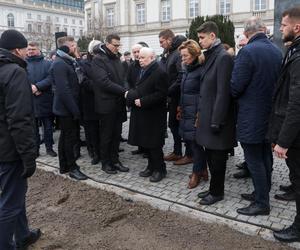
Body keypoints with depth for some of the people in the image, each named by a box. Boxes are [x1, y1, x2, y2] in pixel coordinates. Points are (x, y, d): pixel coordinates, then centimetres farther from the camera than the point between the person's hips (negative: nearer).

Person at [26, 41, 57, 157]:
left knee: (48, 126, 8)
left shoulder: (47, 64, 4)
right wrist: (30, 88, -17)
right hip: (30, 101, 1)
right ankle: (35, 148, 20)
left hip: (45, 101, 0)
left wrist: (37, 87, -20)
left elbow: (50, 78, -9)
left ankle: (49, 147, 20)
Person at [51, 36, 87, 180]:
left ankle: (64, 167, 26)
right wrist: (75, 110, -23)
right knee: (71, 137, -2)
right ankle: (72, 168, 9)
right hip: (66, 108, -10)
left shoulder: (69, 61, 14)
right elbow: (63, 90, -25)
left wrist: (76, 108, 13)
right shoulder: (59, 64, -17)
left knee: (65, 136, 15)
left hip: (68, 108, 10)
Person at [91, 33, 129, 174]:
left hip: (119, 103, 7)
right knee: (106, 135, 5)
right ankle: (105, 162, 19)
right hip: (106, 103, -7)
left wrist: (126, 91, 2)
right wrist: (123, 91, -20)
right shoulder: (98, 59, -10)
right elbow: (104, 82, -20)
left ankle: (115, 160, 24)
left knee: (117, 134, 12)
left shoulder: (116, 58, 14)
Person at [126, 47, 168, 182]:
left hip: (153, 115, -9)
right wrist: (131, 94, 1)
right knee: (146, 142, 14)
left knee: (154, 144, -1)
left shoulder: (159, 73, -14)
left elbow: (161, 94, -20)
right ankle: (151, 167, 26)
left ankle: (159, 169, 14)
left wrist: (143, 101, -21)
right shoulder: (143, 71, 15)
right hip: (142, 113, 9)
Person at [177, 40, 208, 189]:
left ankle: (197, 172, 18)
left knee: (195, 143, 0)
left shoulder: (201, 70, -13)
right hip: (186, 113, 8)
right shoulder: (186, 70, 14)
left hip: (196, 114, -8)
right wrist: (180, 109, 14)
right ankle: (203, 170, 27)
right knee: (190, 141, 11)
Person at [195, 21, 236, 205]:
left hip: (217, 117, -9)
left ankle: (217, 192, 20)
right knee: (211, 156, 17)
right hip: (207, 116, 9)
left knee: (217, 157, 5)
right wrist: (201, 113, 12)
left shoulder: (223, 57, -15)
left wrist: (216, 121, -20)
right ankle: (214, 188, 31)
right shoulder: (210, 56, 13)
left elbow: (223, 92, -19)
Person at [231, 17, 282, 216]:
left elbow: (236, 86, -18)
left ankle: (262, 203, 11)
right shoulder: (277, 51, 6)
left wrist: (236, 96, 3)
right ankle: (262, 193, 33)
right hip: (270, 114, 8)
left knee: (254, 161, 1)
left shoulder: (247, 52, -18)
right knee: (265, 158, 17)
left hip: (251, 117, -8)